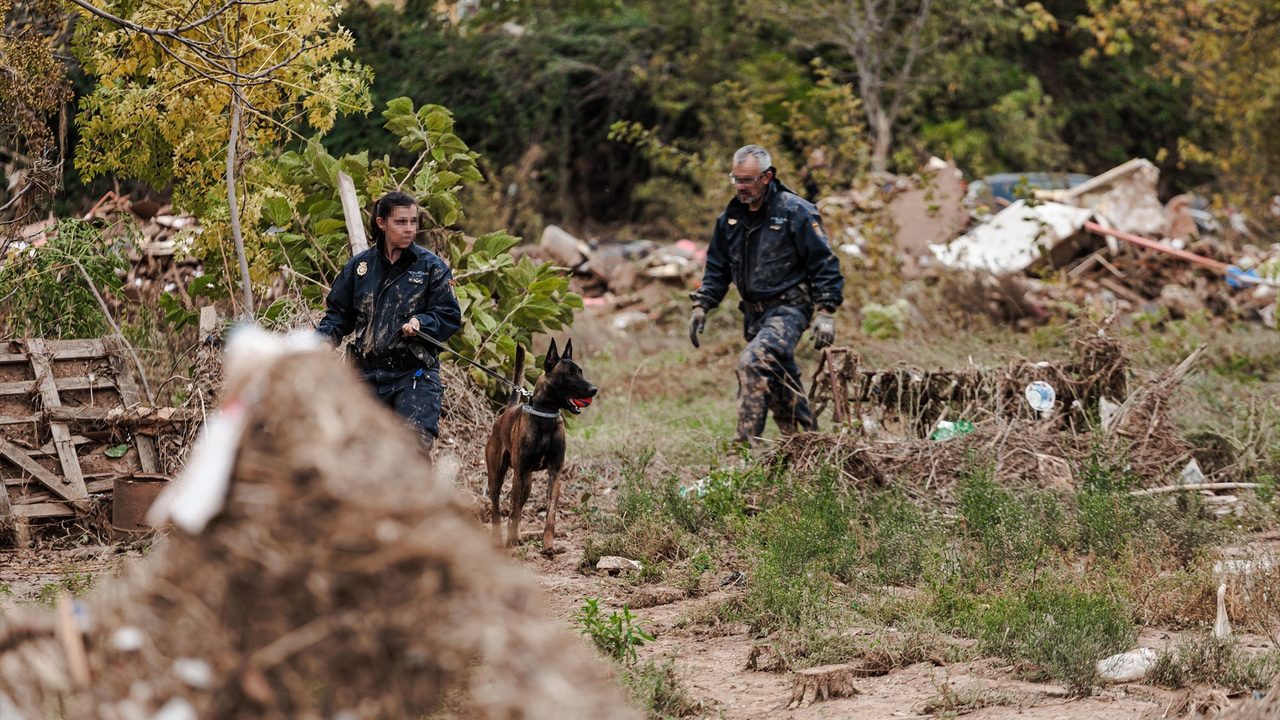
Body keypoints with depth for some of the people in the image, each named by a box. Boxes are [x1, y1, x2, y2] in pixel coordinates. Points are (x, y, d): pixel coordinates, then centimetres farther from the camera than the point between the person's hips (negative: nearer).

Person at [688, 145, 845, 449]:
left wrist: (826, 313, -15)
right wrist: (701, 306, 10)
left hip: (788, 308, -7)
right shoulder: (730, 217, 8)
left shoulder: (796, 212, -11)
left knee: (753, 361, -29)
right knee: (780, 384, 14)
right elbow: (717, 267, 20)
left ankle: (747, 442, -30)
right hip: (754, 313, 7)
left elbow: (824, 263, -10)